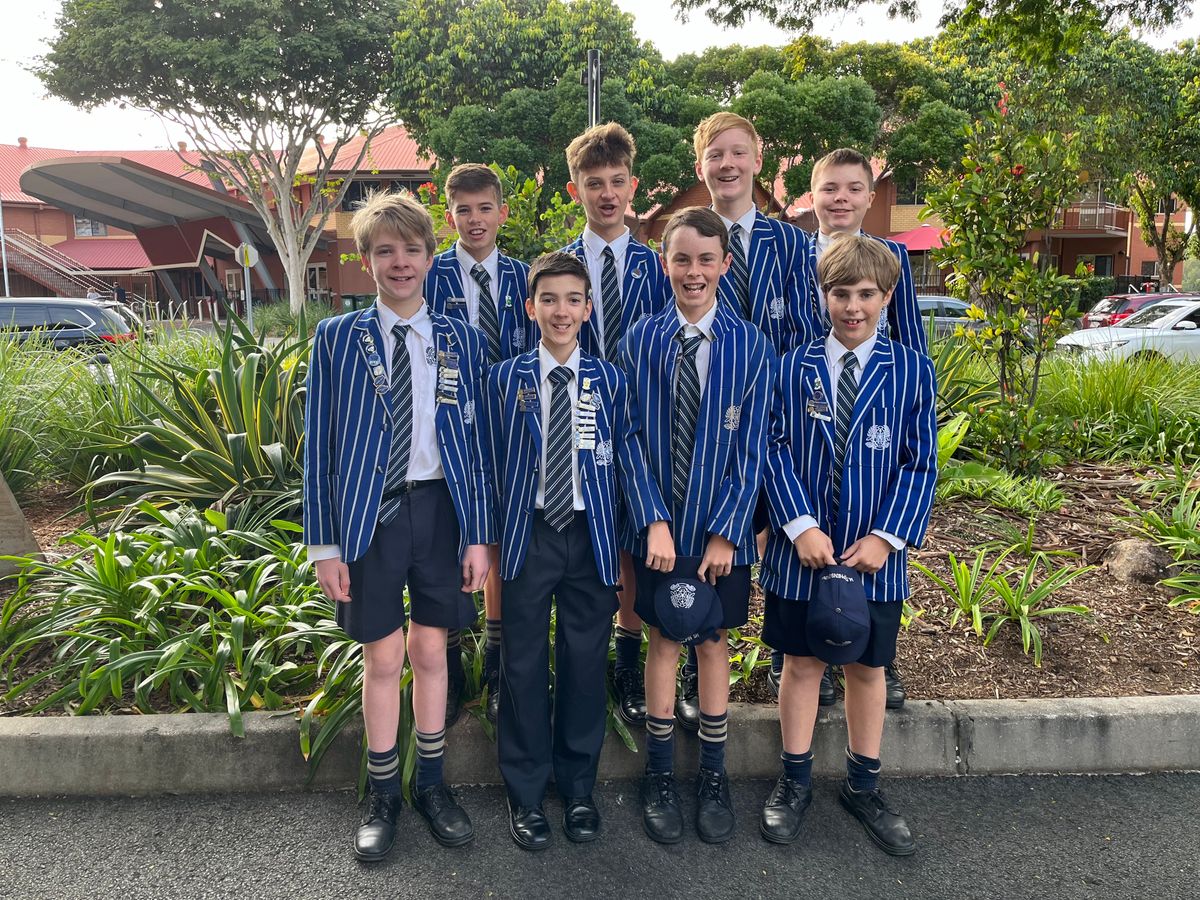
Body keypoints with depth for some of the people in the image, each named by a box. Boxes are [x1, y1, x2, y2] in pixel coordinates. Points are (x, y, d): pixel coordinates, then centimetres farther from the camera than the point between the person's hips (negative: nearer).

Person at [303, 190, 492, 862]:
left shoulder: (463, 340, 4)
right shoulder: (337, 338, 1)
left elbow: (476, 440, 4)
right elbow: (320, 444, 0)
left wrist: (479, 534, 0)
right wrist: (325, 542, -4)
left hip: (440, 509, 1)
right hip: (369, 513, -1)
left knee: (430, 652, 13)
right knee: (383, 658, 8)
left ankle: (432, 784, 31)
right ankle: (384, 796, 28)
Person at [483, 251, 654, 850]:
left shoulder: (609, 380, 3)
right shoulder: (506, 380, 2)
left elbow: (627, 458, 2)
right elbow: (497, 463, 3)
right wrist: (496, 533, 2)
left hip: (590, 534, 1)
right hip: (528, 533, 0)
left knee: (586, 662, 10)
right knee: (524, 664, 7)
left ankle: (578, 788, 30)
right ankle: (526, 794, 25)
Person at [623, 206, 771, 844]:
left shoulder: (749, 344, -3)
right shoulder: (641, 340, -2)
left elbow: (751, 448, -5)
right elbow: (631, 440, -4)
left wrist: (726, 530, -10)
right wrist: (653, 521, -12)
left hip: (721, 526, 0)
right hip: (659, 524, 0)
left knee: (713, 644, 12)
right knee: (663, 641, 11)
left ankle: (713, 777, 29)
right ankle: (659, 776, 27)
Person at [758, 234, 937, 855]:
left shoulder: (912, 372, -1)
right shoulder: (792, 368, -1)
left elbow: (921, 463, -2)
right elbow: (775, 450, -5)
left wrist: (885, 536, -11)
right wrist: (800, 526, -16)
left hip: (874, 552, 1)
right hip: (802, 546, 0)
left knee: (867, 666, 15)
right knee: (801, 662, 11)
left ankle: (863, 786, 34)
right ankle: (795, 781, 30)